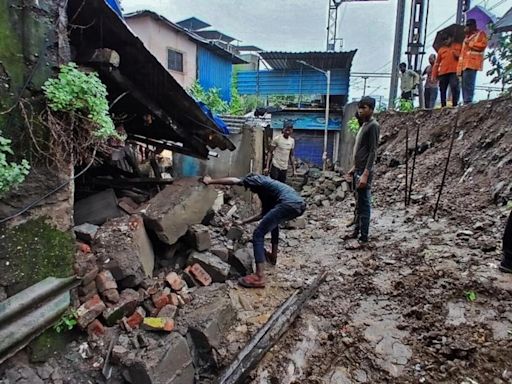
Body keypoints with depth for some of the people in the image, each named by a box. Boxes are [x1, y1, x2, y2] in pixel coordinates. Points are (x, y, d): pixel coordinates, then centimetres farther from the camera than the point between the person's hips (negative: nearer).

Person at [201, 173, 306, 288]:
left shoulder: (257, 179, 17)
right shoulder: (265, 190, 39)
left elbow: (235, 181, 5)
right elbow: (263, 214, 42)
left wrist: (211, 181, 14)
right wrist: (244, 221, 49)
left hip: (289, 204, -9)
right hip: (300, 204, 9)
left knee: (258, 234, -4)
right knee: (273, 222, 38)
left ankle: (259, 278, -10)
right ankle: (273, 256, 42)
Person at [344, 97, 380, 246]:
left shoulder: (373, 126, -11)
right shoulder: (364, 125, 17)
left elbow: (372, 152, -17)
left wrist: (365, 174, -23)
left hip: (364, 172, -9)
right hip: (358, 170, 9)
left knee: (364, 204, -6)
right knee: (359, 204, 14)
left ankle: (364, 238, -1)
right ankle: (357, 232, 23)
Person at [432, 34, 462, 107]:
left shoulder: (458, 46, 16)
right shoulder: (441, 50, 21)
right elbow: (437, 63, 18)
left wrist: (457, 55, -6)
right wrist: (434, 75, 11)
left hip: (454, 72, -3)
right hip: (443, 73, 3)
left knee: (454, 87, -18)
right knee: (442, 90, 2)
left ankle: (455, 105, -18)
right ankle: (443, 106, 5)